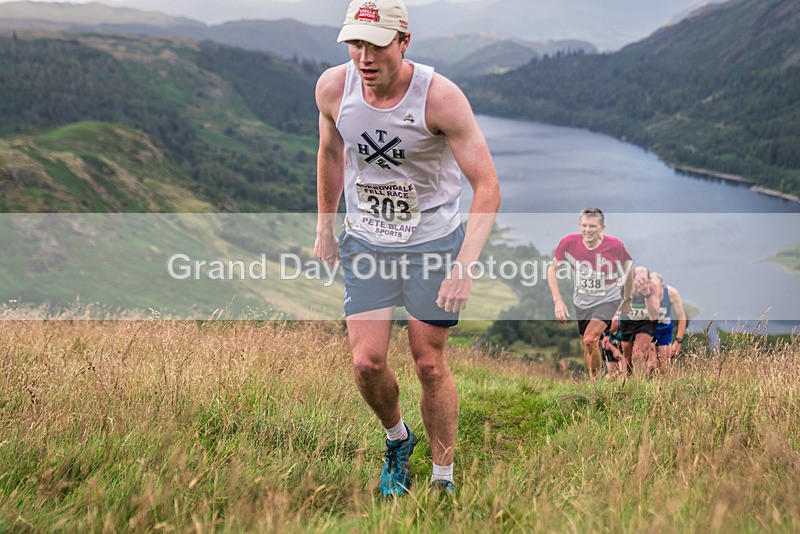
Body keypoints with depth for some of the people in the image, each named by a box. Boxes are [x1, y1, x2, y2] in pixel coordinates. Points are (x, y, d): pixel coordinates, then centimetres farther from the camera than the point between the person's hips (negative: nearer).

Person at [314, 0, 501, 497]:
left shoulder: (440, 96, -23)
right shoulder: (333, 87, -11)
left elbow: (488, 186, -22)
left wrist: (465, 266, -32)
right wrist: (325, 229, 15)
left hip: (435, 241, -3)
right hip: (365, 242, 3)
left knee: (431, 365, 2)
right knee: (367, 362, -4)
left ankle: (444, 479, 21)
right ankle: (397, 440, 28)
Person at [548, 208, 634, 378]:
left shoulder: (615, 246, -21)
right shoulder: (569, 243, -18)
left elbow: (628, 270, -1)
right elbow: (552, 270, -5)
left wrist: (627, 299, 10)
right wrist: (558, 301, -13)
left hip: (608, 300, -3)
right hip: (582, 302, 3)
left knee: (589, 340, -24)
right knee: (588, 349, 14)